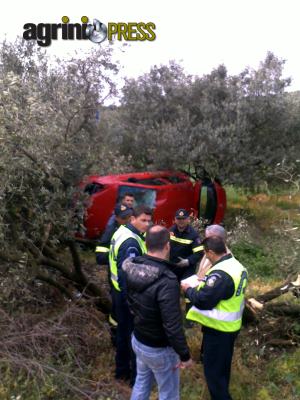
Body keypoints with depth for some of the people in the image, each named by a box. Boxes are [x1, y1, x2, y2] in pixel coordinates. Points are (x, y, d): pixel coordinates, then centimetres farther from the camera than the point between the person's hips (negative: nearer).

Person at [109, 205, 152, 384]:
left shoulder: (121, 231, 4)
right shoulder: (131, 243, -27)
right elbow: (127, 274, -29)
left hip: (119, 290, 10)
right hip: (129, 294, -10)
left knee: (123, 329, 21)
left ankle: (122, 369, 38)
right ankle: (137, 376, 23)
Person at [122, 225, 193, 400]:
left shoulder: (132, 268, -11)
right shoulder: (167, 281, -35)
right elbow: (173, 326, -29)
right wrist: (185, 355, -14)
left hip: (137, 339, 7)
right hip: (159, 349, -7)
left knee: (142, 382, 28)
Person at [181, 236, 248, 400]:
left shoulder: (220, 273, -30)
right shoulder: (237, 266, 0)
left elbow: (203, 301, -29)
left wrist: (188, 289, -12)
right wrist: (206, 282, 8)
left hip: (218, 329, -10)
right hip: (231, 326, 10)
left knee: (212, 368, 8)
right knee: (223, 365, 28)